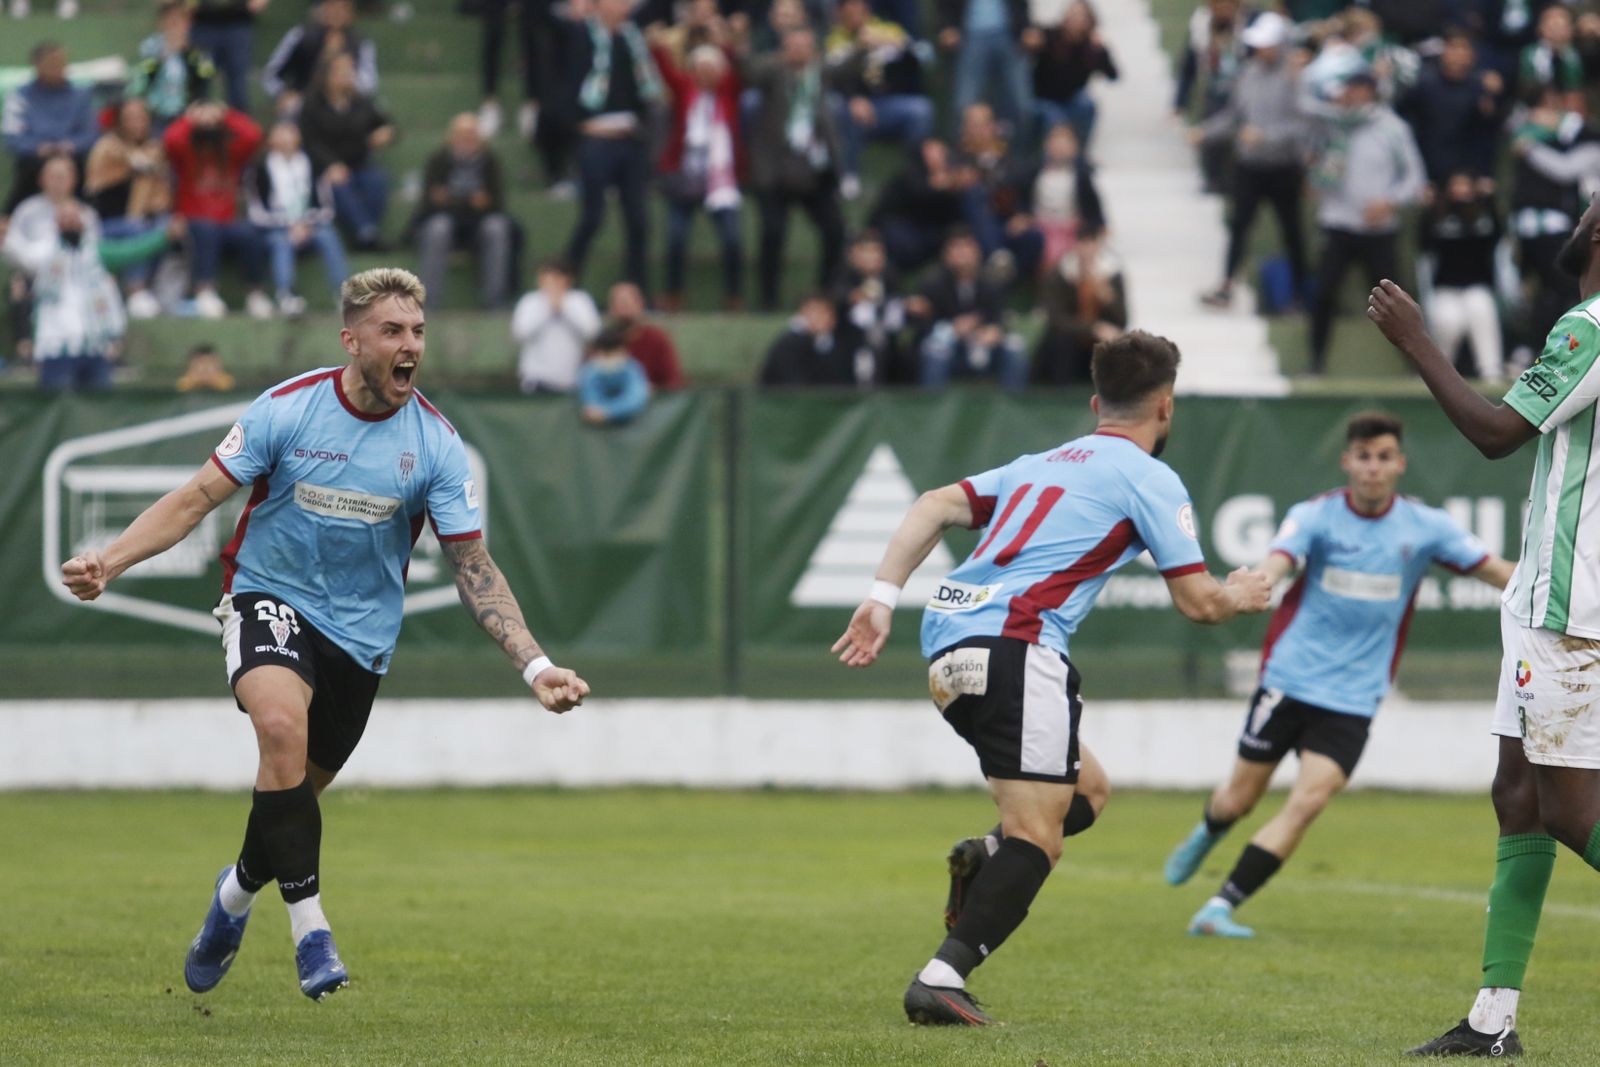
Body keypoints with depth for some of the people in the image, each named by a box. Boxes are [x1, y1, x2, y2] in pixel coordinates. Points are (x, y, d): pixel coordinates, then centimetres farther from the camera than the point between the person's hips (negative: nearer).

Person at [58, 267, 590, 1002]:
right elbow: (196, 498, -7)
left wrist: (535, 666, -14)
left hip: (361, 631, 3)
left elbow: (474, 568, -4)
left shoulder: (435, 444, -8)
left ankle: (237, 893, 42)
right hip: (271, 597, -3)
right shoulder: (286, 409, -12)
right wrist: (108, 562, -20)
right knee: (282, 723, -31)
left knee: (297, 790, 7)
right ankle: (309, 928, -25)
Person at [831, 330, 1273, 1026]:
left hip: (950, 653, 8)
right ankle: (942, 979, -26)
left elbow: (933, 508, 17)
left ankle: (984, 862, -4)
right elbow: (1196, 603, 6)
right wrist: (1240, 597, 27)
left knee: (1083, 793, 23)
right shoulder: (1150, 479, 6)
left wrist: (883, 597, 11)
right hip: (1015, 648, -8)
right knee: (1036, 838, -11)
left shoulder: (1041, 464, 26)